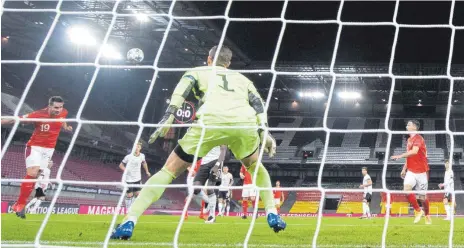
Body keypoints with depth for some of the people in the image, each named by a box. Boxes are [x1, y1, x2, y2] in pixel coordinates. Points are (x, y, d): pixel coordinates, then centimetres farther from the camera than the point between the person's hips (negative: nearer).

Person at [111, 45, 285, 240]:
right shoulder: (242, 78, 38)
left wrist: (169, 116, -1)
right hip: (245, 122, 3)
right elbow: (258, 103, 21)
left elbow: (183, 86, 10)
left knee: (169, 170, 8)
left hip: (211, 120, -2)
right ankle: (272, 215, 23)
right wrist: (264, 131, 12)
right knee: (255, 166, 35)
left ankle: (129, 222, -4)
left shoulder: (199, 71, 32)